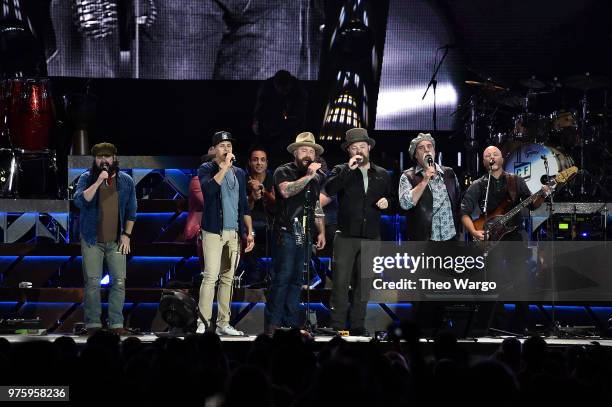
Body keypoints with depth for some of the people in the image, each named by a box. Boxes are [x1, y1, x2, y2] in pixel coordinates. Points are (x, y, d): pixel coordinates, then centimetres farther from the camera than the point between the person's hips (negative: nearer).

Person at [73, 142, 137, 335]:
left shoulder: (126, 181, 7)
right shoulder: (87, 178, 0)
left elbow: (131, 211, 12)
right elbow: (79, 200, -18)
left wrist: (126, 234, 3)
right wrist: (98, 182, -23)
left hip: (116, 240, 2)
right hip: (92, 240, -2)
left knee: (119, 281, -1)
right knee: (92, 282, -4)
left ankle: (116, 323, 5)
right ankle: (92, 323, 2)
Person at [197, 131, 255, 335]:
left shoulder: (239, 173, 17)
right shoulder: (206, 169, 1)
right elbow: (209, 188, -21)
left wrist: (249, 232, 11)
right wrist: (225, 166, -16)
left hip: (234, 232, 5)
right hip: (213, 232, -5)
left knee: (227, 279, 5)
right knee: (210, 277, -13)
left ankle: (223, 324, 8)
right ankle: (203, 323, -13)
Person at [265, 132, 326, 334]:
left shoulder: (317, 177, 18)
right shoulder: (283, 171, 0)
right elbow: (285, 190, -21)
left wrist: (321, 232, 16)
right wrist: (308, 176, -20)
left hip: (306, 235, 6)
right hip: (287, 232, -6)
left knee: (296, 280, 6)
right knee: (282, 277, -10)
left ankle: (291, 323, 9)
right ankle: (273, 323, -8)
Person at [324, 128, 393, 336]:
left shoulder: (382, 175, 14)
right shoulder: (341, 171, 5)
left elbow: (391, 199, 24)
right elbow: (329, 188, -14)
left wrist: (387, 202, 1)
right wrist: (349, 169, -20)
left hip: (371, 238, 3)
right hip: (346, 236, -3)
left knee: (364, 284, 5)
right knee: (341, 282, -6)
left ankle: (358, 325, 11)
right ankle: (338, 326, -2)